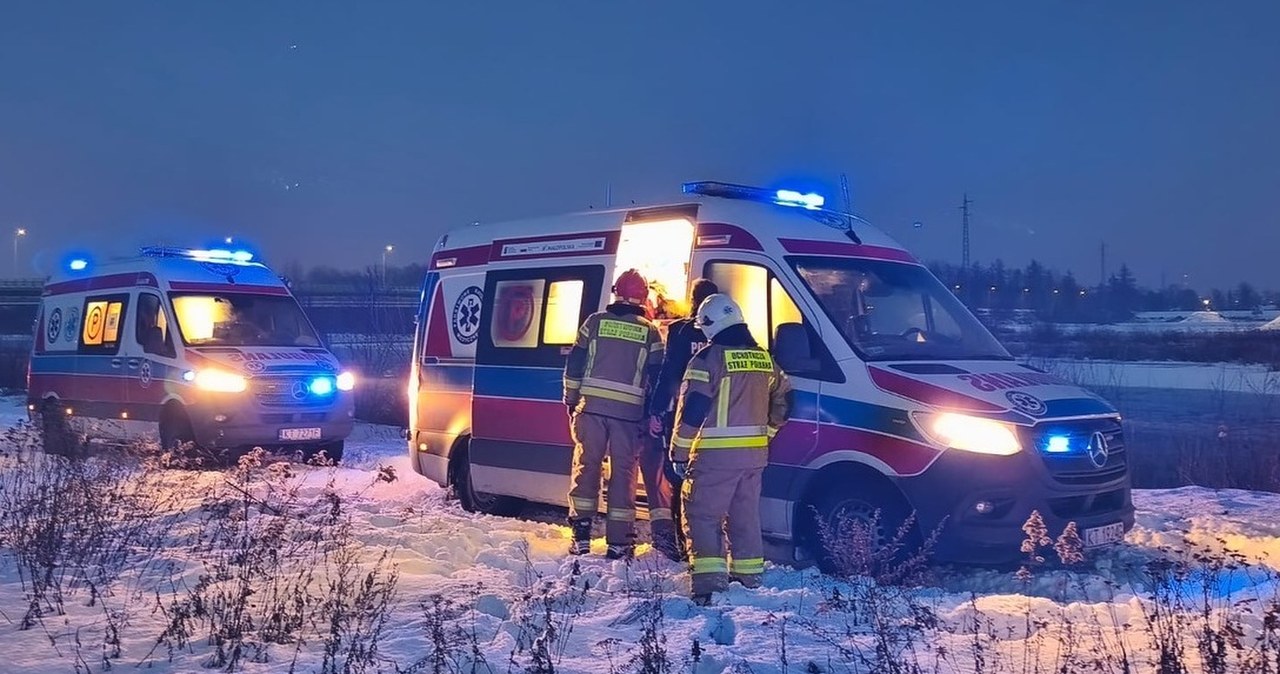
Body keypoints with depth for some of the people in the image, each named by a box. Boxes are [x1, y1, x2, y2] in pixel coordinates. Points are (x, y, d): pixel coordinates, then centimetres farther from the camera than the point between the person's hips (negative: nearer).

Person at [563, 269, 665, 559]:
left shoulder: (595, 322, 3)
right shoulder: (649, 332, 4)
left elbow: (574, 364, 3)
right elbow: (657, 375, 6)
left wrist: (571, 400, 12)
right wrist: (654, 415, 12)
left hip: (592, 407, 0)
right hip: (629, 412, 0)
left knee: (585, 467, 8)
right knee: (623, 473, 6)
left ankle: (581, 536, 6)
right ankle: (619, 542, 7)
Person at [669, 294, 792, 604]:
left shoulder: (709, 358, -11)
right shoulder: (764, 359, 11)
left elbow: (691, 409, -13)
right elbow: (783, 400, 20)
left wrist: (679, 451, -7)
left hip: (716, 454, -7)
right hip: (754, 454, 7)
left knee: (702, 514, -1)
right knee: (746, 515, 19)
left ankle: (708, 578, -11)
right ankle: (749, 575, 26)